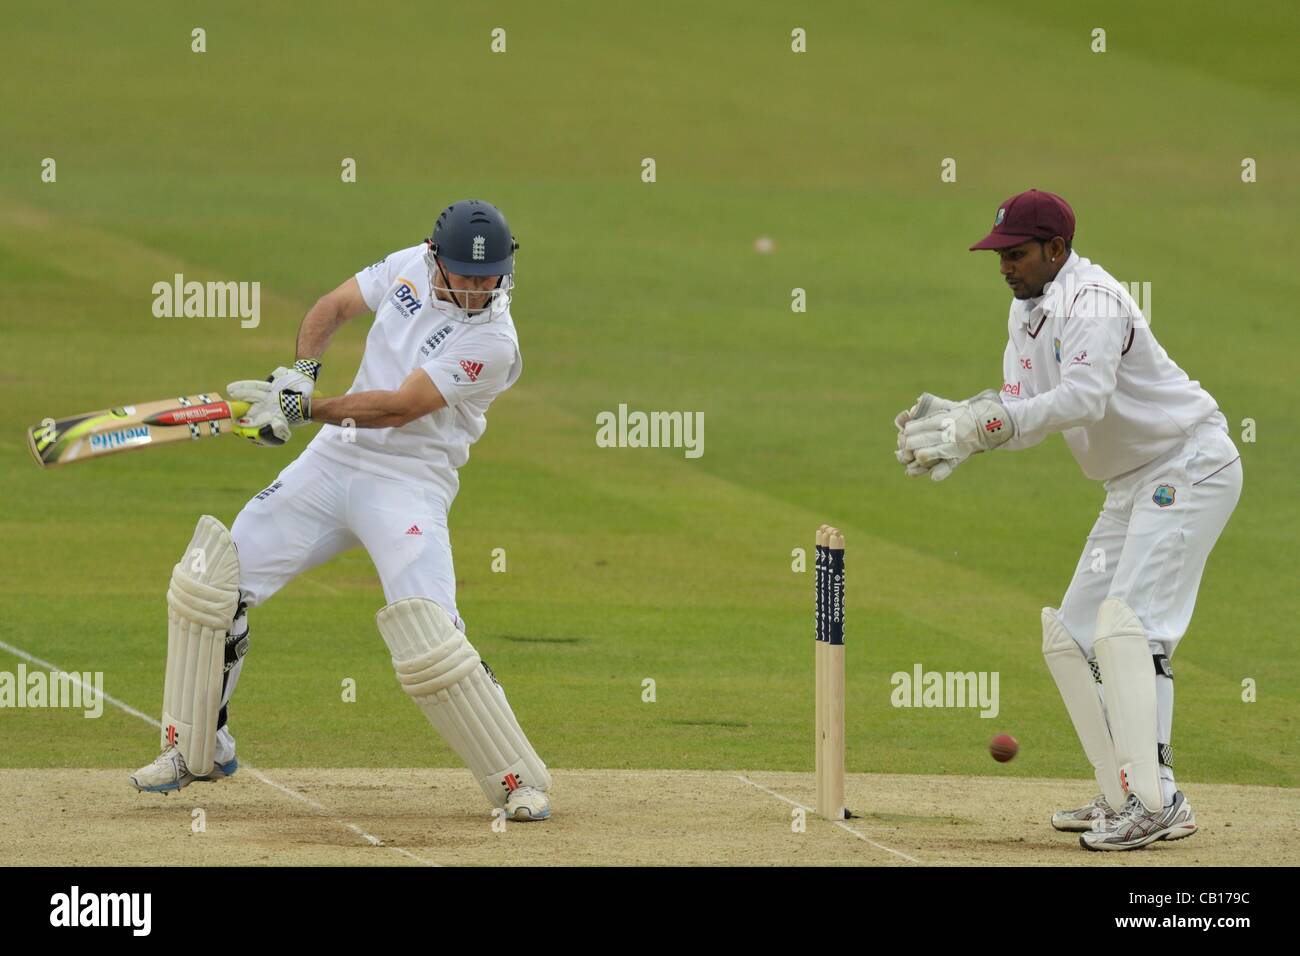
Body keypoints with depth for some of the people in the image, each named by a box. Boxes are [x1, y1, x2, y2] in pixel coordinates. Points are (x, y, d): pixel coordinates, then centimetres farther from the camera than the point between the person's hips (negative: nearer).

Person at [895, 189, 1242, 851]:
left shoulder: (1090, 302, -21)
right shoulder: (1028, 311, 9)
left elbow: (1085, 398, -37)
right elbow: (1019, 414, 6)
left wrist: (982, 423, -42)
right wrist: (956, 421, -14)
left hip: (1189, 467, -11)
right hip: (1133, 486, 11)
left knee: (1128, 626, -23)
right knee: (1071, 636, 10)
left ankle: (1157, 801, -28)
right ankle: (1122, 797, 15)